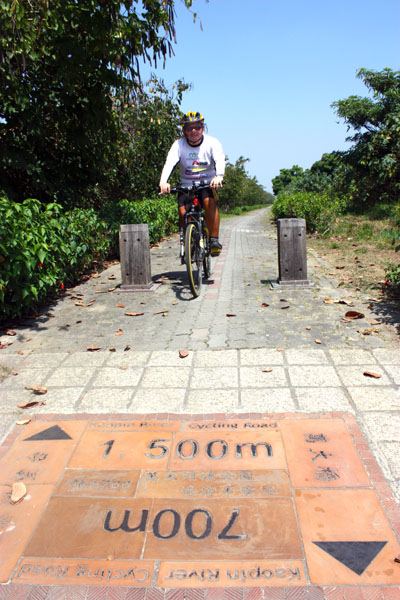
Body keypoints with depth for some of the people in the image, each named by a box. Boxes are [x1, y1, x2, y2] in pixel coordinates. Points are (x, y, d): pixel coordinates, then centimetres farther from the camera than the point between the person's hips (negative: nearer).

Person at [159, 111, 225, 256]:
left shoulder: (212, 142, -9)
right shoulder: (179, 145, -8)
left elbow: (220, 160, -26)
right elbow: (169, 163, -24)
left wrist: (219, 176, -49)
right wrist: (163, 181, -44)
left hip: (207, 183, -1)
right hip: (186, 184, 2)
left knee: (210, 202, -30)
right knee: (183, 212, -17)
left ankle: (214, 240, -26)